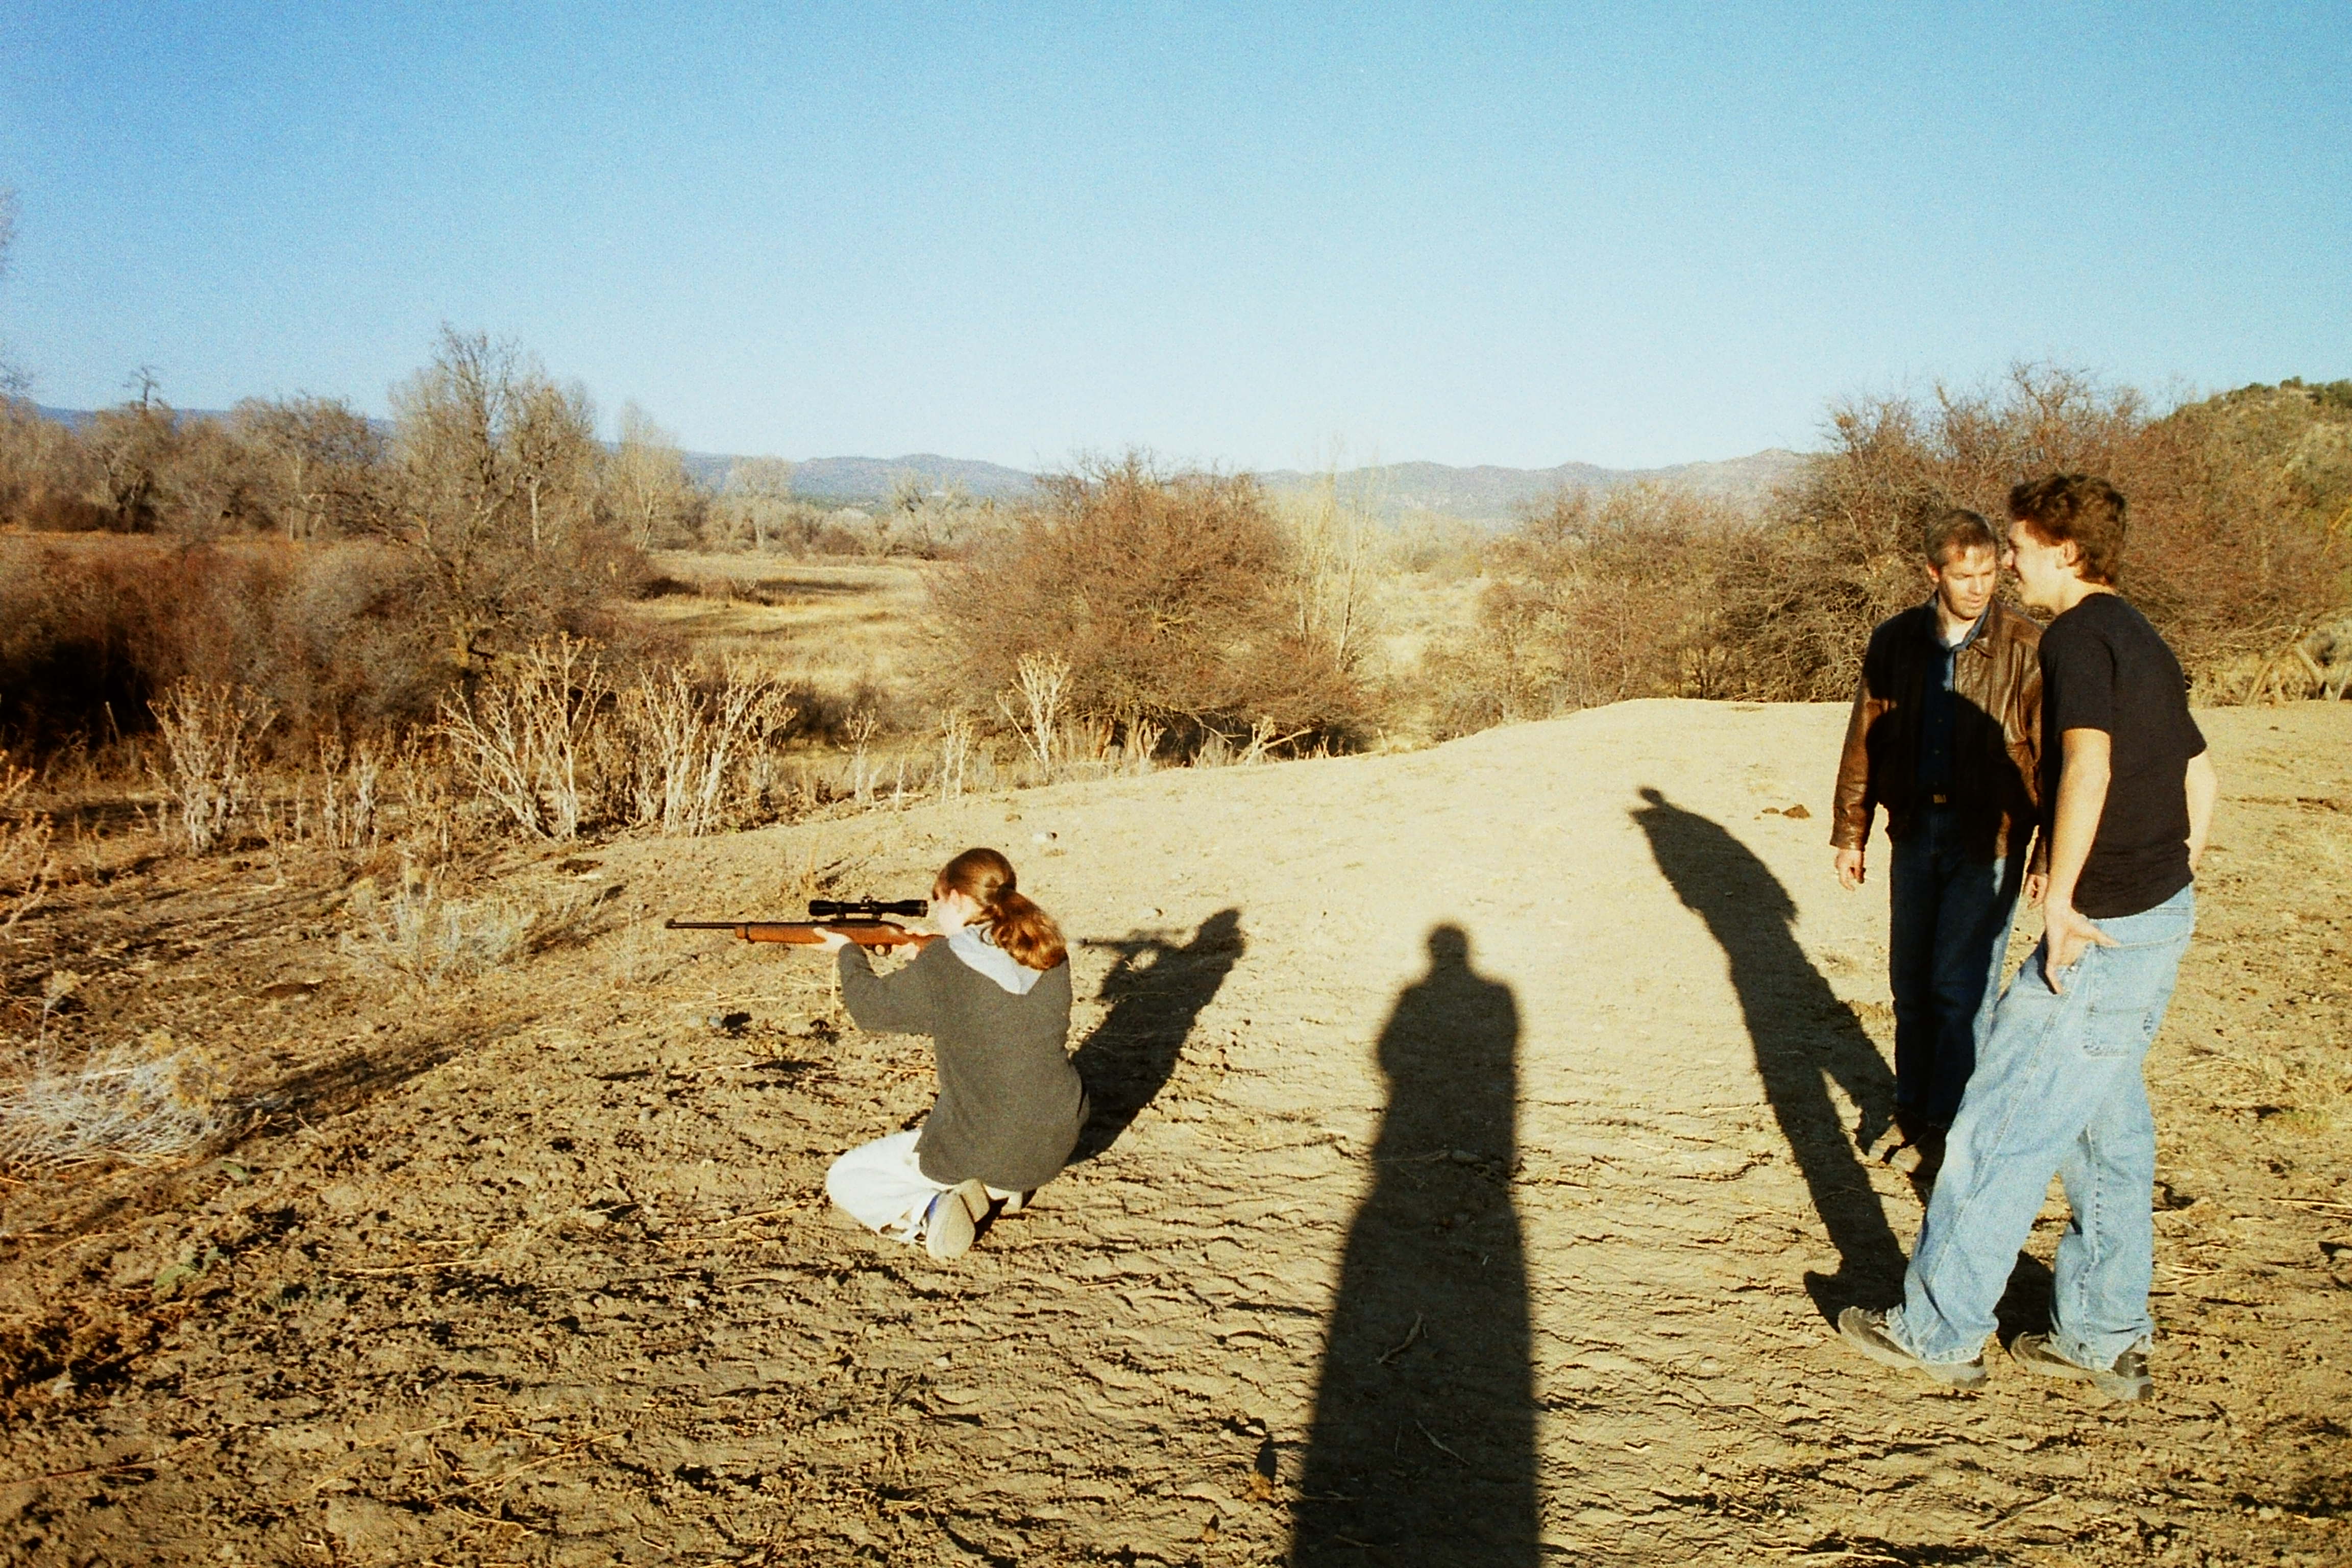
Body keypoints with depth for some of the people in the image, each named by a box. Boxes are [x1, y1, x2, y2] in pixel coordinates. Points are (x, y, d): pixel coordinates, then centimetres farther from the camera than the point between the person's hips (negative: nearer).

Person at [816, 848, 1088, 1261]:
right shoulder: (1051, 953, -3)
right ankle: (1001, 1187, 17)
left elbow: (870, 1007, 1)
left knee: (844, 1181, 15)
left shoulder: (942, 966, -17)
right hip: (1056, 1145, 6)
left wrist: (849, 953, 19)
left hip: (977, 1152, -6)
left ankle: (930, 1210, -9)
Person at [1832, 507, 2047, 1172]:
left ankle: (1948, 1120, 16)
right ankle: (1912, 1108, 27)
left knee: (1961, 985, 0)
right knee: (1910, 980, 11)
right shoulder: (1895, 641, 2)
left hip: (1988, 840, -4)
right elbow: (1864, 741, 9)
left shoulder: (2027, 648, -8)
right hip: (1916, 827, 4)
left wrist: (2049, 856, -9)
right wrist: (1849, 833, 9)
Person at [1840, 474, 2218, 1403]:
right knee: (2107, 1124, 17)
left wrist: (2061, 898, -26)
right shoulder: (2143, 642, 16)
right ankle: (2104, 1339, 27)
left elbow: (2089, 764, -31)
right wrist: (2169, 885, 23)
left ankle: (1937, 1332, 12)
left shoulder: (2078, 636, -14)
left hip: (2102, 929, -10)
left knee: (2000, 1127, 0)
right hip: (2163, 915, 10)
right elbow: (2200, 779, 22)